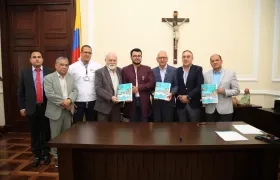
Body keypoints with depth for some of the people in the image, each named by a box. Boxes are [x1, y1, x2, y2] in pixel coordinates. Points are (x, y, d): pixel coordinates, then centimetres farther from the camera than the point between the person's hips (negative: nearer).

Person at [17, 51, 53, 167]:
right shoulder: (24, 72, 3)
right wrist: (22, 107, 1)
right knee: (34, 133, 10)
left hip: (46, 107, -1)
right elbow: (20, 91, 5)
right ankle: (37, 155, 25)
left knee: (46, 132, 9)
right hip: (31, 108, 1)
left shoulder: (50, 72, -1)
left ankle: (46, 153, 26)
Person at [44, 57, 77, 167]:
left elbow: (75, 91, 1)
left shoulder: (71, 78, 10)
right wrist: (63, 102, -18)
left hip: (68, 110, 4)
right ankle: (56, 156, 19)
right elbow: (49, 94, -15)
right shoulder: (48, 78, -5)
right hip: (56, 111, -4)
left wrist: (69, 100, -18)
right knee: (55, 135, 6)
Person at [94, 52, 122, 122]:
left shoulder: (120, 71, 10)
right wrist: (110, 97, -22)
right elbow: (98, 88, -12)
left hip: (117, 106, 4)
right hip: (104, 106, -4)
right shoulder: (99, 72, -4)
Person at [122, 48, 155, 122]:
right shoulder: (125, 70, 7)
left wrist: (138, 88, -13)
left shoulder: (147, 69, 8)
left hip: (144, 102, 0)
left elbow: (151, 83, -2)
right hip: (131, 101, 0)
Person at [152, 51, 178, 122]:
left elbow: (176, 85, 1)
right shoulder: (153, 71, 6)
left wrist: (171, 93, -15)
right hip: (156, 102, 1)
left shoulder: (174, 70, 1)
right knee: (157, 122, 8)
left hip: (169, 101, -1)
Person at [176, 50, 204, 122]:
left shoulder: (198, 69, 1)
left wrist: (188, 96, -14)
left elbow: (199, 86, -8)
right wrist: (179, 96, -9)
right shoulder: (177, 70, 9)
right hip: (180, 104, 2)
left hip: (194, 104, -2)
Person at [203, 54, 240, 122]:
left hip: (225, 110, -1)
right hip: (210, 110, 2)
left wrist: (225, 91, -16)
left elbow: (236, 91, 1)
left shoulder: (231, 73, 2)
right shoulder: (206, 75, 7)